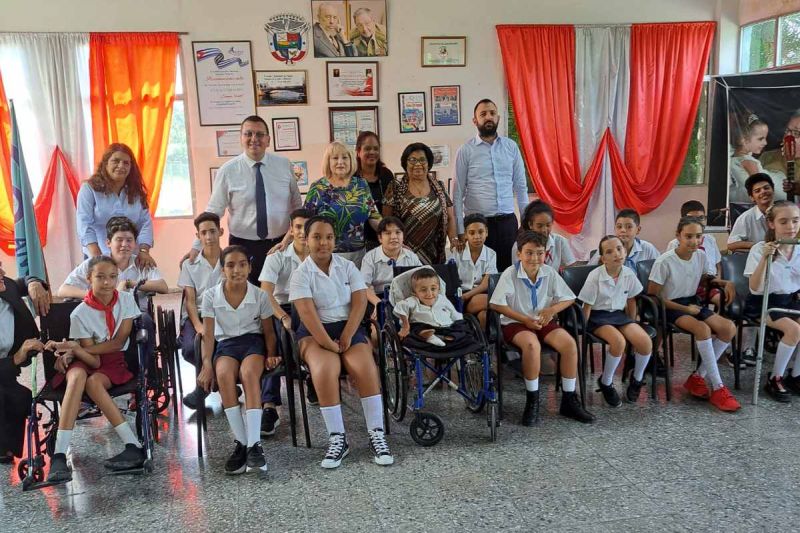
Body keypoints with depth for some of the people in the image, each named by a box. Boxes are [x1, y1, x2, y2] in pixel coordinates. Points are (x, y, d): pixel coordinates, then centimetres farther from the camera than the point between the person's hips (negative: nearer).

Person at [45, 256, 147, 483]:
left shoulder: (126, 300, -5)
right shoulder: (80, 314, -8)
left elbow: (118, 342, -9)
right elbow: (94, 361, -11)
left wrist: (75, 348, -16)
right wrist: (74, 351, -32)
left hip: (116, 362, 0)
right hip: (91, 362, 0)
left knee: (93, 381, -33)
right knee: (77, 375, -35)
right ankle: (59, 456, -40)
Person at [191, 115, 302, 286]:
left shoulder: (284, 165, 2)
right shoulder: (227, 171, -4)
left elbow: (297, 206, 6)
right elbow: (212, 213, -2)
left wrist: (290, 236, -6)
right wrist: (197, 247, -7)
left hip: (281, 244, 2)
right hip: (243, 247, -2)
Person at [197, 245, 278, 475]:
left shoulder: (260, 295, -2)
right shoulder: (211, 296, -2)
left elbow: (268, 331, 6)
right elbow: (208, 334, -4)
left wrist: (271, 355, -10)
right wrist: (207, 364, -15)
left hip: (253, 341, -1)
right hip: (226, 344, 1)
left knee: (249, 372, -35)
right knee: (223, 374, -34)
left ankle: (254, 444, -38)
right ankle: (240, 443, -27)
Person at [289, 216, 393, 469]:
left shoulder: (348, 267, 6)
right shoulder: (301, 274, -3)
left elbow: (360, 303, -3)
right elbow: (307, 313, -15)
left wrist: (346, 338, -14)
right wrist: (329, 344, -23)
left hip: (349, 327, 2)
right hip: (315, 332, -2)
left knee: (366, 368, -26)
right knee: (325, 370, -32)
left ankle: (377, 435, -17)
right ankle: (337, 439, -21)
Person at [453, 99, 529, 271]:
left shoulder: (511, 146, 7)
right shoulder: (466, 150, -1)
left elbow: (521, 186, 10)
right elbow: (458, 193, -2)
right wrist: (460, 230, -6)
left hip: (508, 221, 3)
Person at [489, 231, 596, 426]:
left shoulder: (549, 273, 0)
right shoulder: (510, 274, -12)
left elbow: (568, 298, 8)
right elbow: (497, 304, -14)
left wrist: (552, 309, -12)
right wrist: (525, 320, -16)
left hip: (544, 322, 4)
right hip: (515, 323, -4)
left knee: (570, 343, -22)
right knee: (532, 345, -36)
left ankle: (569, 401, -7)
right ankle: (532, 402, -19)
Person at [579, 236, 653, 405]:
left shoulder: (629, 274, -3)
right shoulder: (595, 276, -17)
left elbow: (631, 301, 12)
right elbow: (587, 306, -10)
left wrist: (632, 326, 15)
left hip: (619, 314, 5)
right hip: (598, 315, -5)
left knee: (645, 342, -18)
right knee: (619, 341, -32)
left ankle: (637, 379, 13)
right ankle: (606, 383, -6)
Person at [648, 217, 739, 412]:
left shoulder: (701, 256, -1)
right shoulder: (665, 262, -19)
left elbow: (708, 278, 20)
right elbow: (652, 295, -15)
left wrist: (726, 283, -2)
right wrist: (684, 309, -16)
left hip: (693, 303, 7)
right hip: (671, 307, -7)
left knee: (729, 328, -15)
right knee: (703, 329, -32)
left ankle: (698, 377, -5)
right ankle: (718, 388, -21)